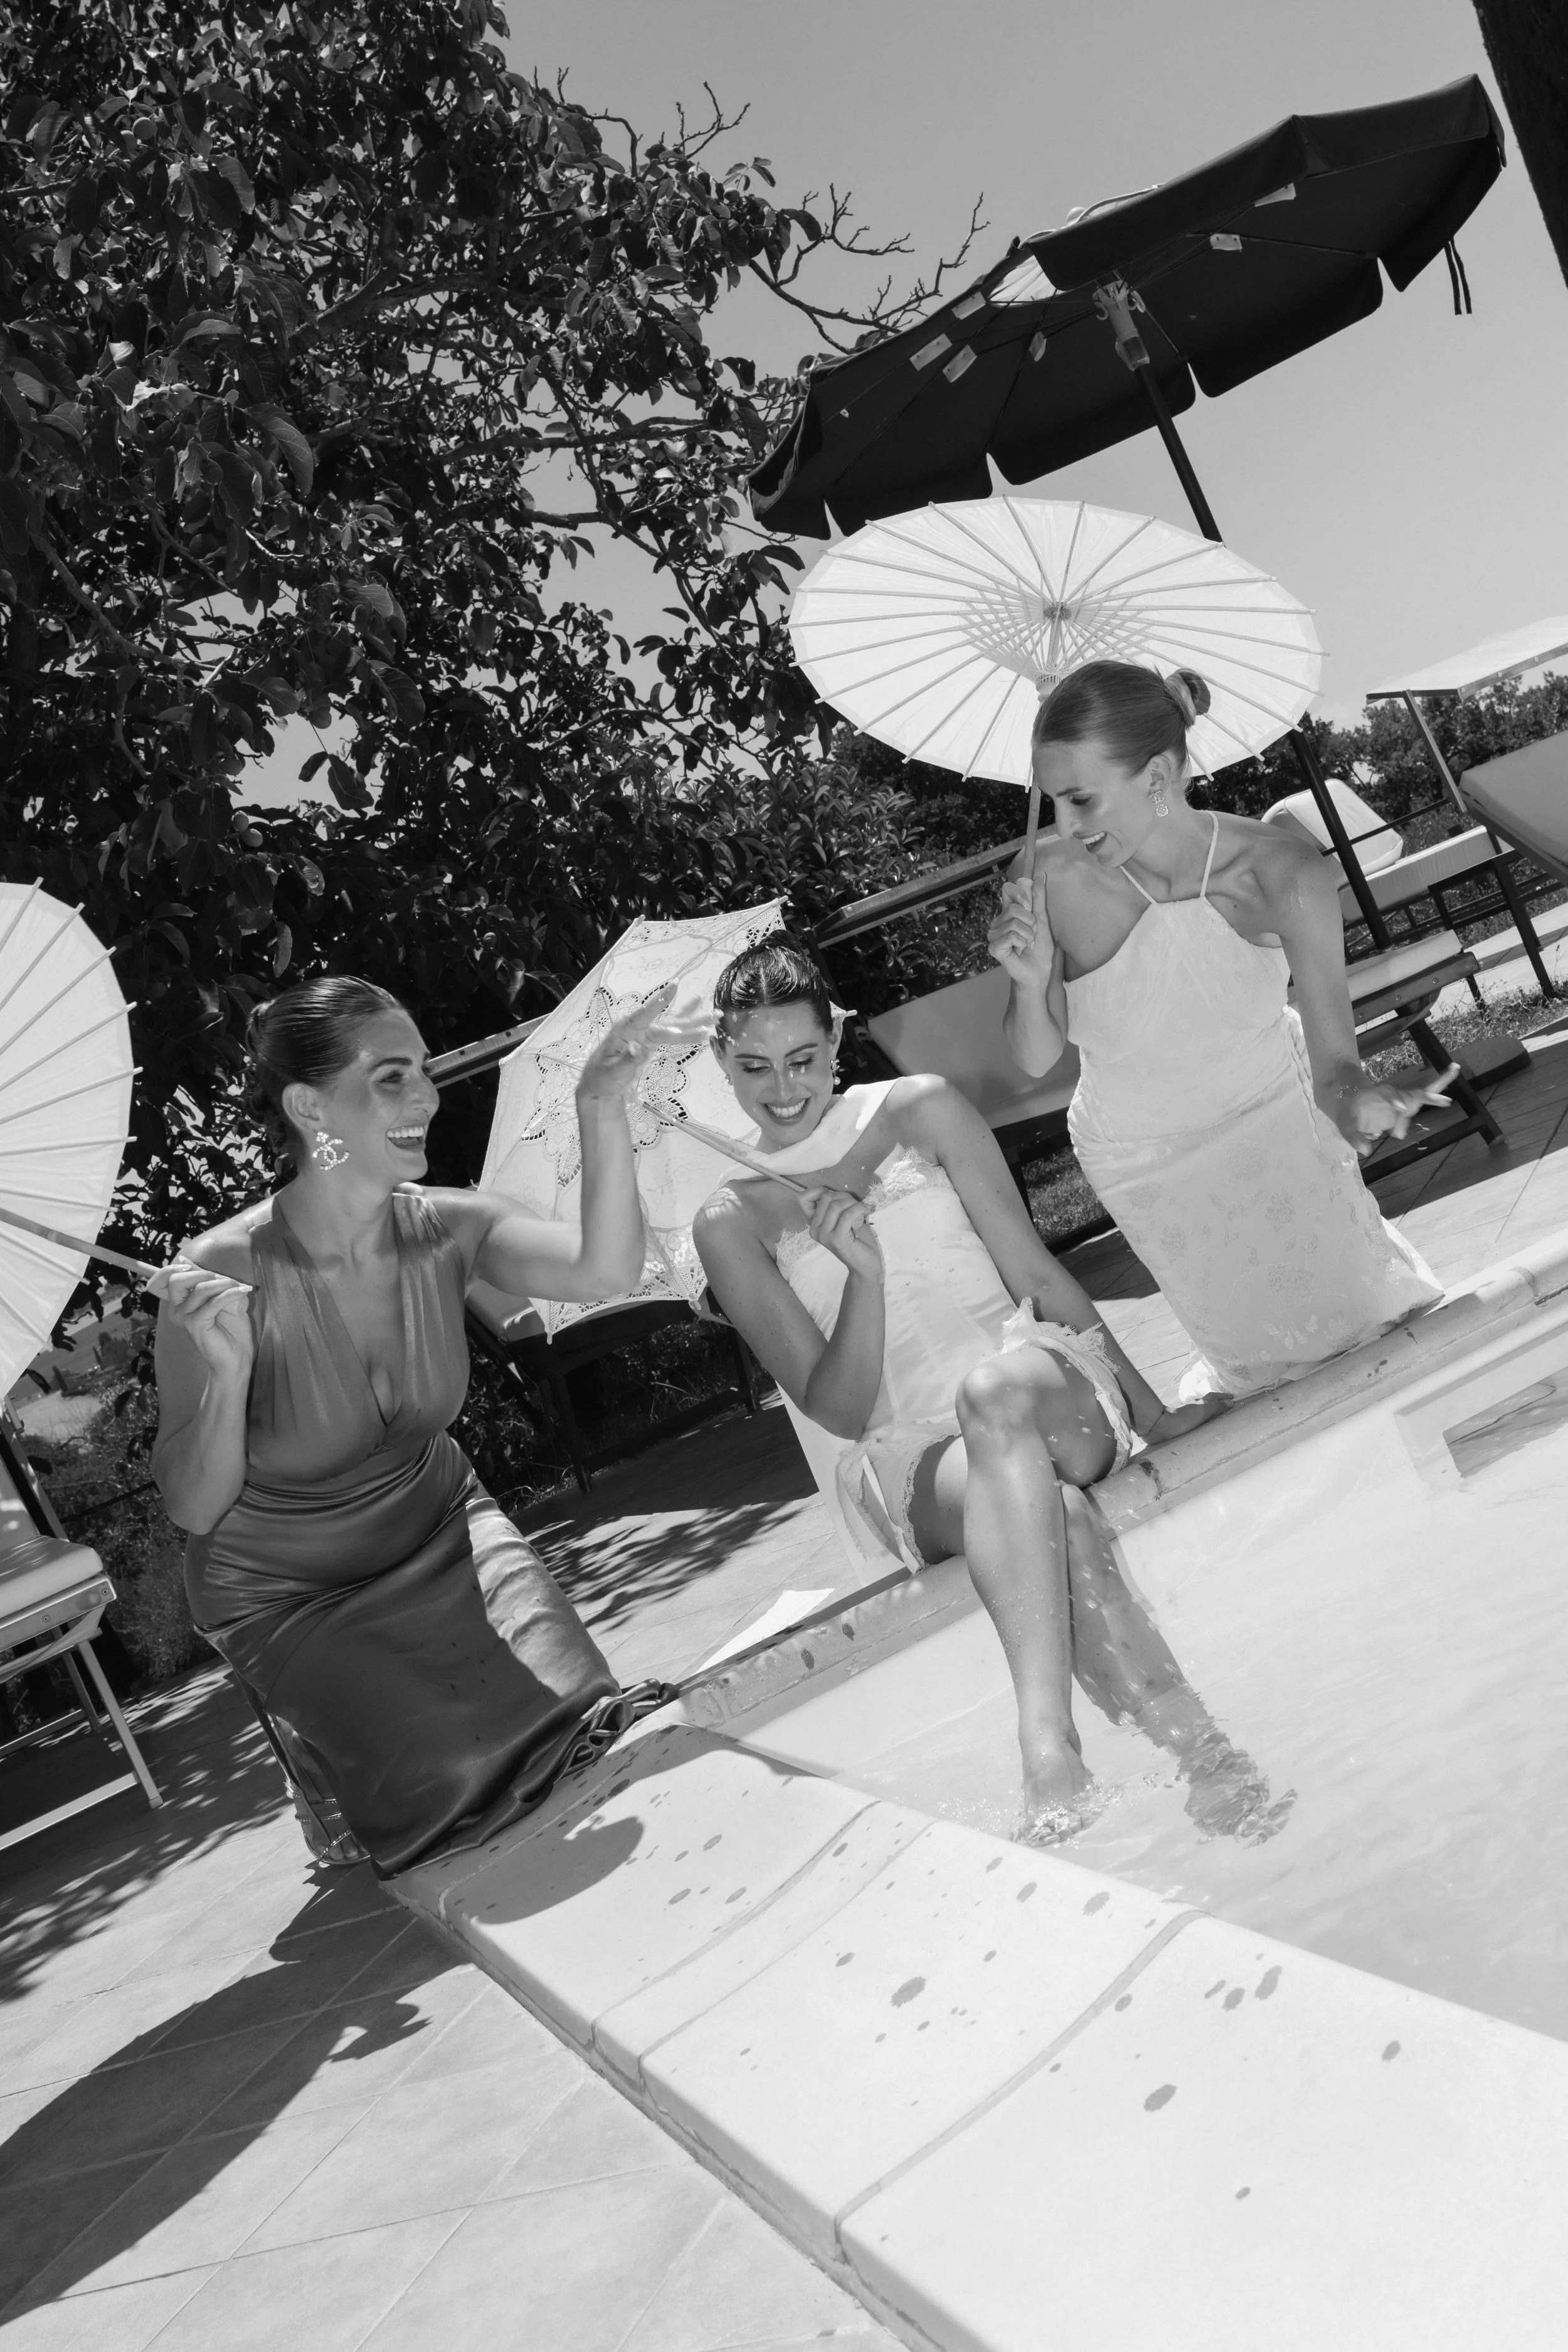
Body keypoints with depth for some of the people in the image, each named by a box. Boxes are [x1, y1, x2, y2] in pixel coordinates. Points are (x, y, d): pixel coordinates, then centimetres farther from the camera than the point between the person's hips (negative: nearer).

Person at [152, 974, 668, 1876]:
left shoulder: (447, 1228, -16)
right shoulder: (218, 1280, -26)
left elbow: (604, 1270, -33)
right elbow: (193, 1508, -19)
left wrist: (603, 1110, -45)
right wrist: (225, 1376, -37)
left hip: (441, 1530, 4)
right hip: (290, 1593, -3)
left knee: (584, 1718, -13)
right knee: (452, 1771, -20)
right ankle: (330, 1768, 14)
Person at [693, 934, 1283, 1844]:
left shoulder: (919, 1110, 8)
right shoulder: (734, 1221, 6)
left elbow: (1037, 1272, 8)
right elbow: (838, 1409, 1)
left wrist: (1156, 1414, 4)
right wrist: (861, 1271, -16)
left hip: (1051, 1393, 0)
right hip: (910, 1459, 0)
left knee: (994, 1388, -39)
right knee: (1041, 1507, -37)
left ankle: (1047, 1733, -51)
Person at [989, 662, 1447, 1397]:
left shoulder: (1281, 874, -28)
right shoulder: (1054, 881, -27)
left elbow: (1332, 1061, -25)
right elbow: (1036, 1061, -14)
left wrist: (1360, 1098, -48)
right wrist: (1031, 982, -34)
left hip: (1278, 1116, 0)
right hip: (1148, 1163, 0)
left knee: (1360, 1307, 13)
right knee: (1260, 1351, 16)